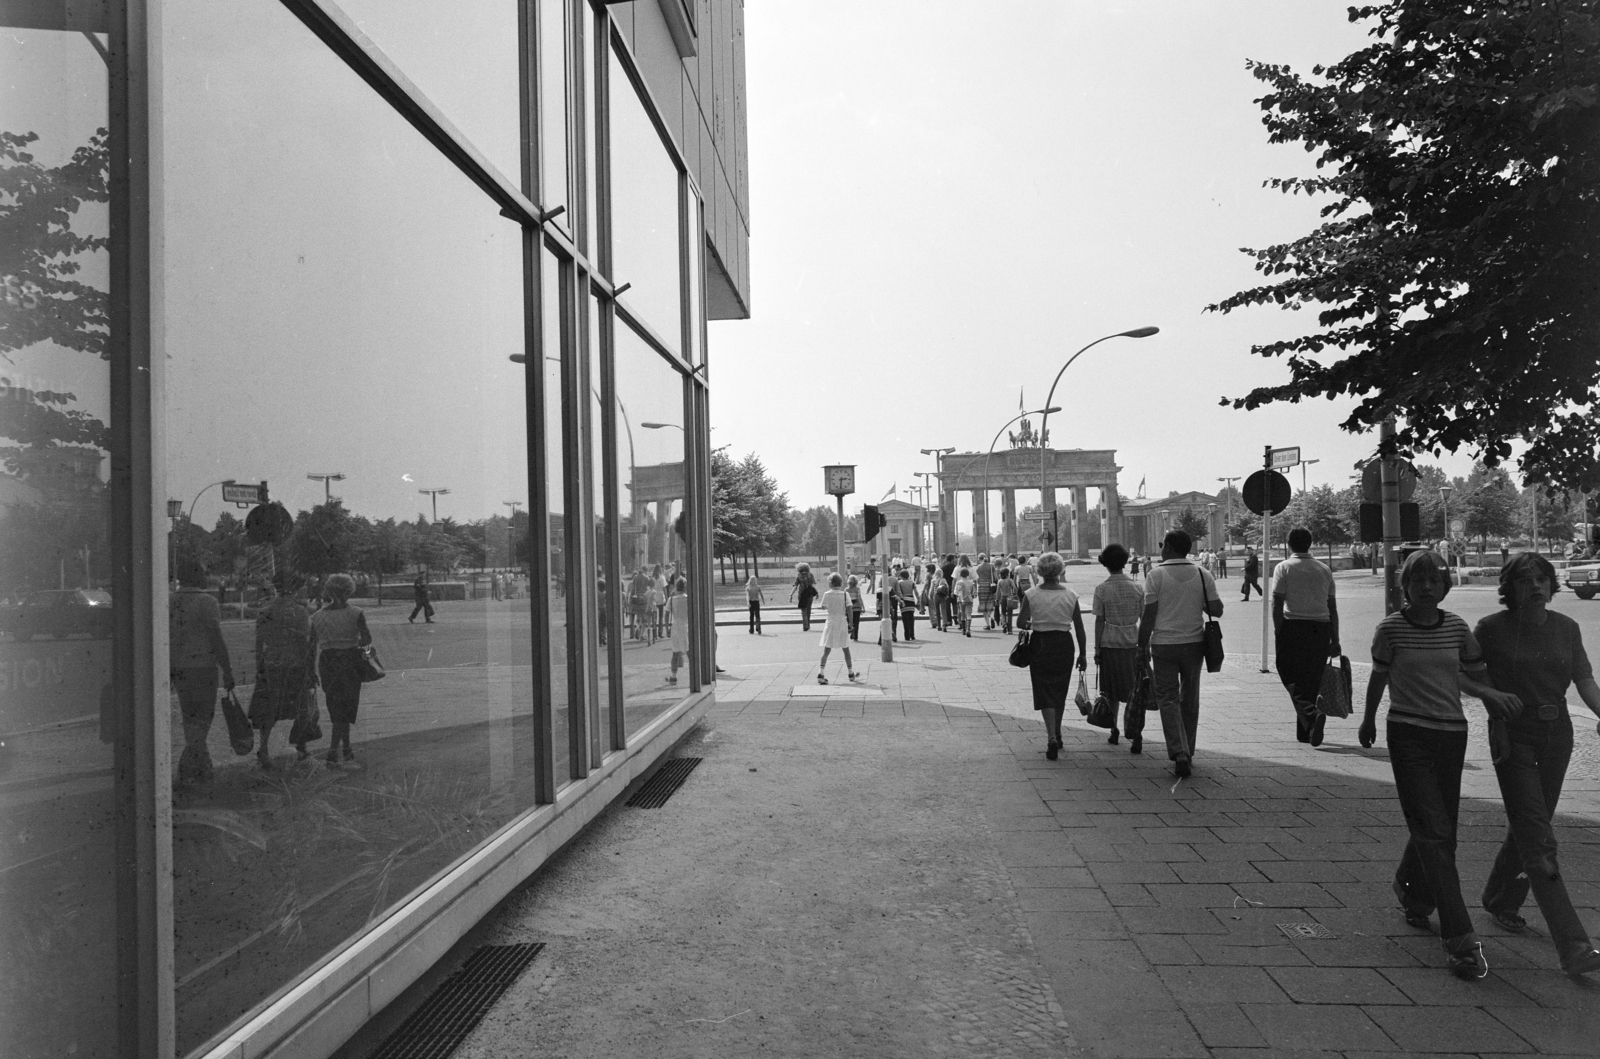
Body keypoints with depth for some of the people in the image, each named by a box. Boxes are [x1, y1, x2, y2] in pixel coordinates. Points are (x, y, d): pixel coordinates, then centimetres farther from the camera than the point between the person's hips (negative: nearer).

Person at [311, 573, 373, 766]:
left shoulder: (317, 617, 2)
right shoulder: (355, 613, -6)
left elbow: (312, 646, 2)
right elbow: (367, 638, -14)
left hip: (327, 662, 3)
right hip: (350, 661, -3)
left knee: (336, 707, 15)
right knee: (346, 706, 6)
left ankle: (346, 747, 22)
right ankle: (334, 749, -4)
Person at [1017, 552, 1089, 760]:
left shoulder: (1031, 595, -7)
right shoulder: (1070, 595, -2)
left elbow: (1021, 622, -15)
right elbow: (1079, 627, -1)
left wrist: (1028, 627, 8)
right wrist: (1082, 653, 6)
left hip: (1040, 645, -2)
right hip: (1064, 645, 2)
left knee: (1045, 692, 1)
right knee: (1060, 691, 17)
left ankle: (1051, 737, -14)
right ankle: (1056, 734, 30)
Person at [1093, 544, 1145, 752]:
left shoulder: (1102, 589, -6)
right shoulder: (1136, 587, 0)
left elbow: (1099, 621, -5)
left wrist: (1097, 649, 0)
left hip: (1110, 643, -1)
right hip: (1133, 642, 1)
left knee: (1111, 689, 13)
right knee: (1135, 689, 4)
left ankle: (1114, 731, 21)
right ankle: (1136, 736, -6)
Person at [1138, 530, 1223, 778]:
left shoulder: (1156, 575, -8)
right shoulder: (1202, 575, 1)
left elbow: (1148, 615, -9)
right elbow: (1217, 610, 0)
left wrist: (1143, 646, -2)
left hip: (1164, 645, -3)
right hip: (1194, 643, 3)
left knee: (1168, 700, 1)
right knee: (1190, 700, 15)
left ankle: (1179, 753, -13)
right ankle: (1188, 754, 23)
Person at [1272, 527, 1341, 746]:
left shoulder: (1284, 568, -1)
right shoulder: (1324, 570, 12)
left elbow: (1277, 605, -9)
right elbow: (1333, 608, 12)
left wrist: (1278, 633, -4)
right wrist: (1335, 641, 15)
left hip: (1293, 627, -4)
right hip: (1320, 629, 4)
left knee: (1291, 677, 2)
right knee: (1313, 679, 11)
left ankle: (1312, 714, -21)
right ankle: (1306, 731, 15)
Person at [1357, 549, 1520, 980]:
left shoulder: (1457, 629, 2)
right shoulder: (1391, 629, -6)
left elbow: (1475, 674, 13)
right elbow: (1379, 677, 8)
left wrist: (1493, 695, -8)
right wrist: (1368, 720, 21)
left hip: (1451, 734, 4)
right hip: (1408, 734, -4)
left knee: (1440, 829, 12)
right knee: (1434, 831, -10)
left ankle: (1411, 888, 43)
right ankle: (1461, 940, -9)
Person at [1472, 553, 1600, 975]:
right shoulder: (1492, 629, -8)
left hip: (1557, 737, 5)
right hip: (1514, 740, -5)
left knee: (1527, 827, 18)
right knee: (1538, 843, -9)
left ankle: (1500, 901, 41)